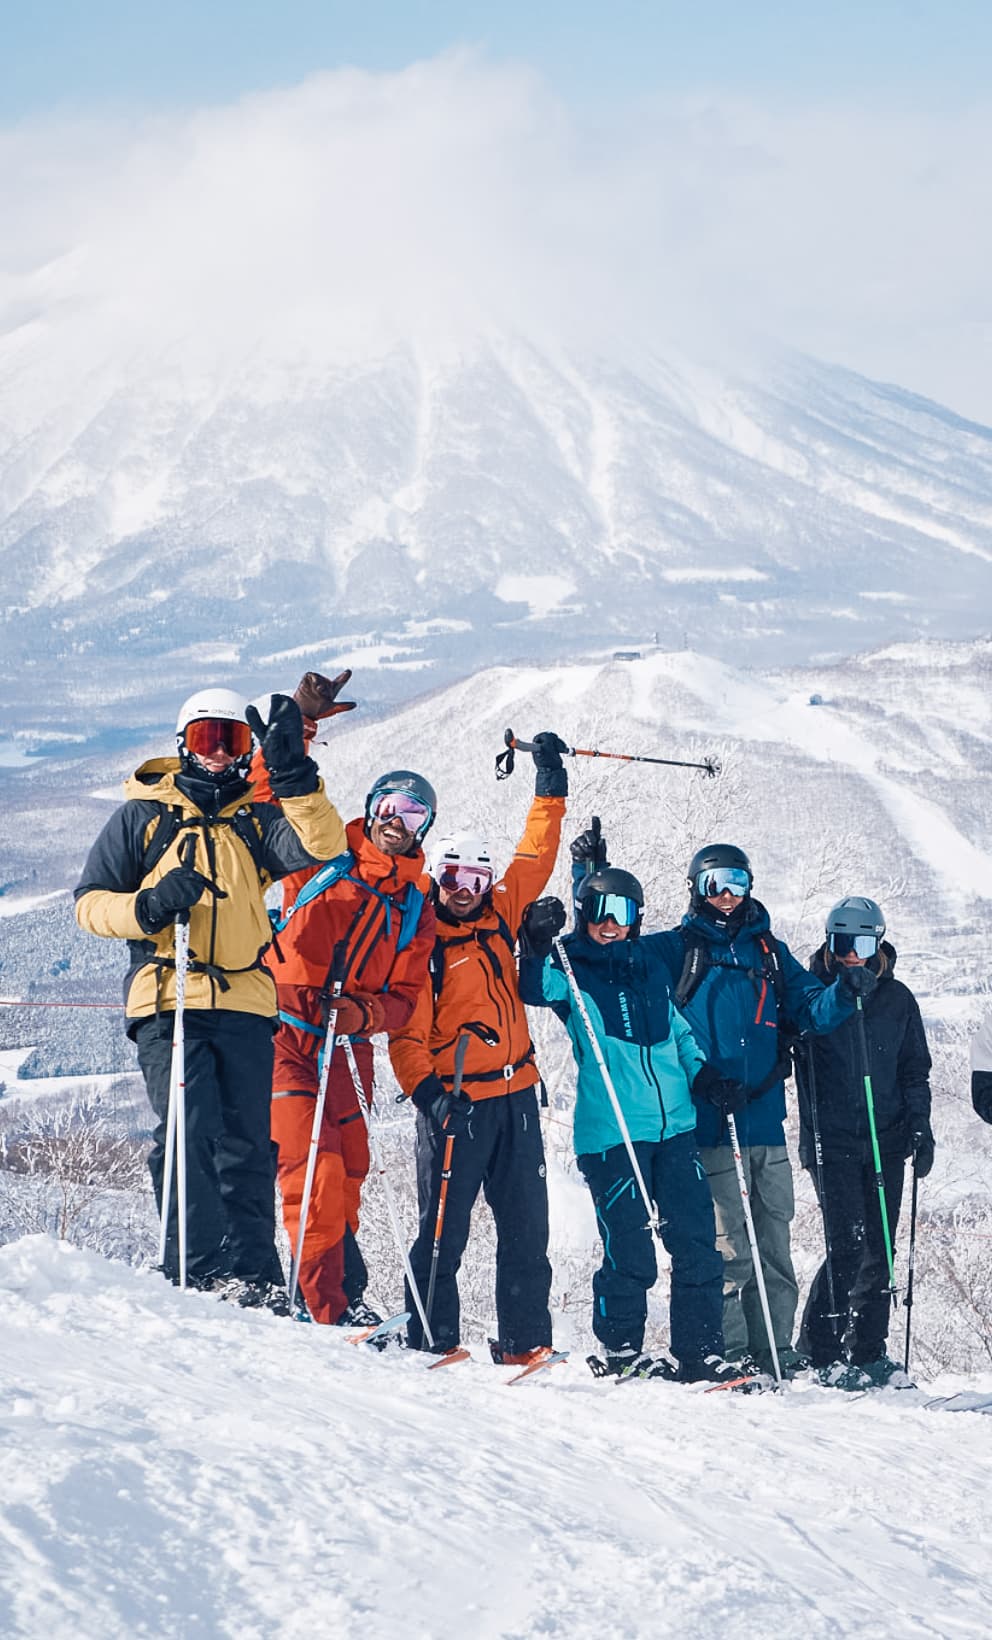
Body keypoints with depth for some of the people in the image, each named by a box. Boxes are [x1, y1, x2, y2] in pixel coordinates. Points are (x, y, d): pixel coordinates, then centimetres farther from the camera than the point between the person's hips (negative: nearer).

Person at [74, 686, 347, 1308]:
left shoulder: (257, 819, 16)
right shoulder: (143, 815, 11)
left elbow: (322, 845, -3)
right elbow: (91, 901, 9)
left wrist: (293, 776, -16)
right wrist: (146, 908, -11)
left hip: (245, 1005, 3)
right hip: (168, 1004, -2)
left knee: (248, 1147, 0)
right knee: (190, 1130, -16)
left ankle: (254, 1277, 2)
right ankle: (200, 1271, -16)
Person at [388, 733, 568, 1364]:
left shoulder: (499, 916, 10)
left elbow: (535, 859, 21)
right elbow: (407, 1031, -9)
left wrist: (550, 786, 20)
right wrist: (426, 1089, -22)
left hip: (516, 1093, 5)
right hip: (455, 1099, -5)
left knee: (526, 1223, 5)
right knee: (445, 1225, -4)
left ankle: (525, 1338, 8)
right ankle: (433, 1337, 2)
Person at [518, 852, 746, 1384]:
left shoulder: (650, 961, 17)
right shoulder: (570, 968, 2)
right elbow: (538, 991, -19)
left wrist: (704, 1076, 12)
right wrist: (538, 945, -34)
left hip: (674, 1124, 5)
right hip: (610, 1131, -5)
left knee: (697, 1242, 2)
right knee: (630, 1249, -5)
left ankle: (699, 1351, 10)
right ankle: (621, 1349, 12)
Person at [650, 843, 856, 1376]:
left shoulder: (770, 953, 16)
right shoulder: (675, 949, 6)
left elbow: (811, 1010, 9)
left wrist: (842, 994, -12)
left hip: (765, 1121, 4)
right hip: (711, 1126, -4)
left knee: (774, 1245, 6)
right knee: (729, 1248, -8)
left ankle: (774, 1350, 12)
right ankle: (727, 1351, -1)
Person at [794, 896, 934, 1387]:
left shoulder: (897, 999, 10)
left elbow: (915, 1070, 15)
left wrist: (920, 1127, 6)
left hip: (885, 1141, 4)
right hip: (830, 1140, -4)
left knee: (879, 1248, 4)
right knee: (847, 1244, -13)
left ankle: (867, 1352, 12)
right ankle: (818, 1351, -3)